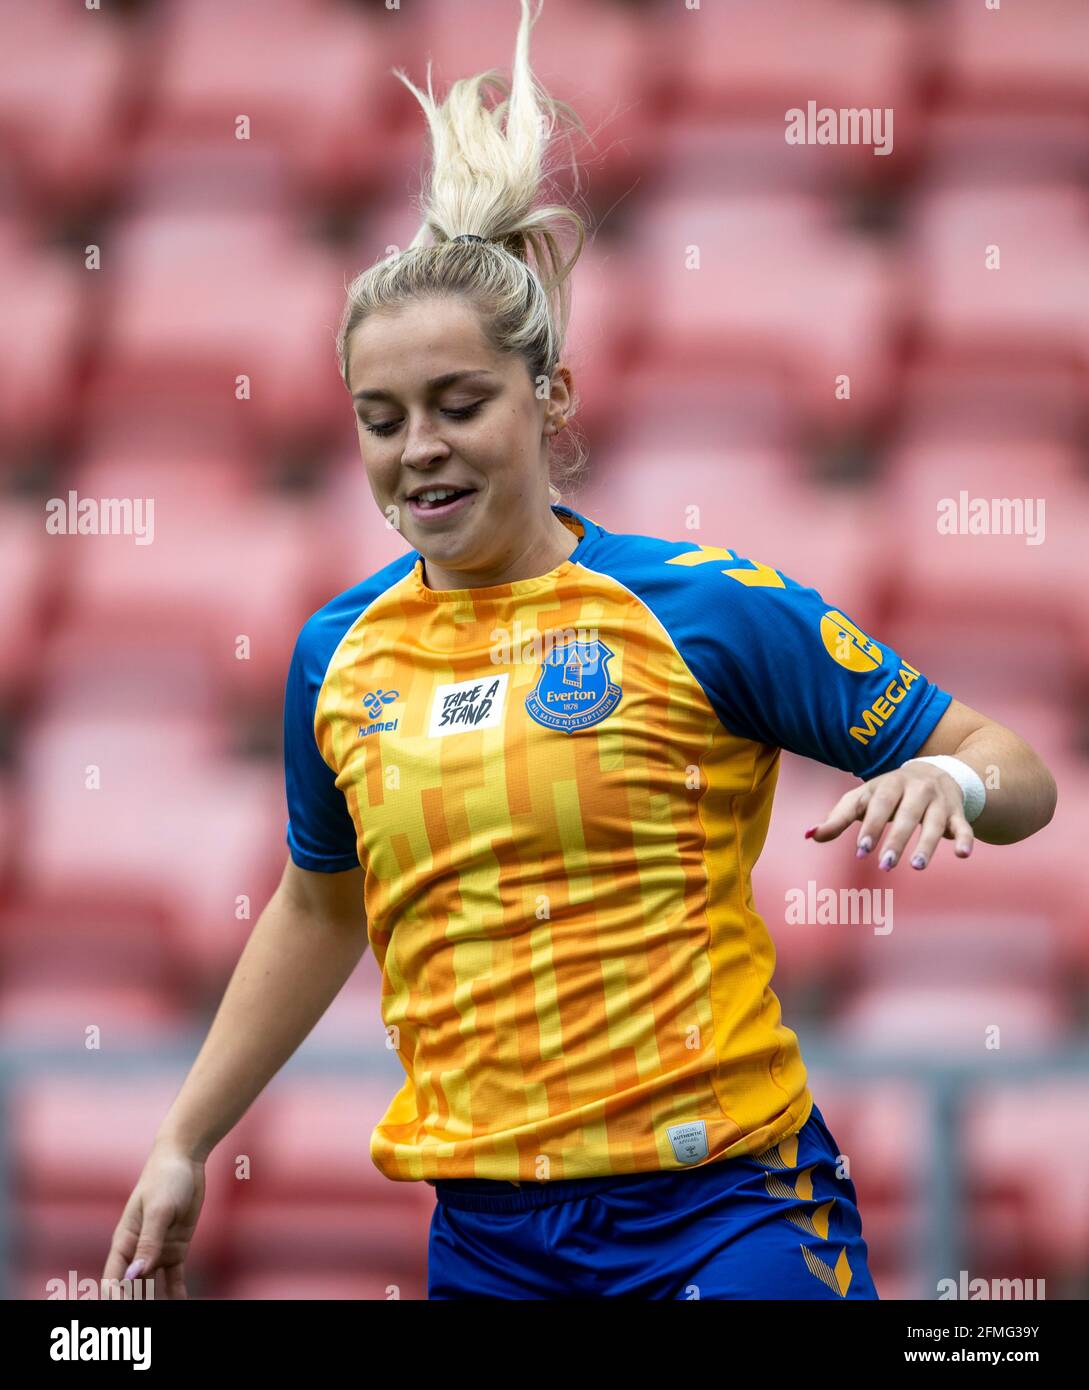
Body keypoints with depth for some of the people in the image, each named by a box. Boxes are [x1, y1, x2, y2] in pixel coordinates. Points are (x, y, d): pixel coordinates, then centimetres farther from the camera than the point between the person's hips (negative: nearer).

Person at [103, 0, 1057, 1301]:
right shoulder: (337, 654, 7)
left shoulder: (702, 605, -6)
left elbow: (1016, 773, -2)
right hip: (487, 1233, 4)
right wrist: (184, 1143, 25)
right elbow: (319, 907, 24)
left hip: (721, 1209, -4)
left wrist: (947, 779, -24)